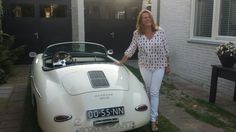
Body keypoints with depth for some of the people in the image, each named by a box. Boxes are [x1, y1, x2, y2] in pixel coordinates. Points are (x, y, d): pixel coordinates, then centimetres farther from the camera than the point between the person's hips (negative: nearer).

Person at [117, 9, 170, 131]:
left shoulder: (160, 31, -10)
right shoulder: (137, 34, -7)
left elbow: (165, 50, -2)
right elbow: (131, 49, 3)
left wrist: (167, 65, 2)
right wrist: (121, 62, 5)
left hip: (159, 66, -1)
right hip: (144, 66, 2)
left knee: (154, 92, 0)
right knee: (146, 91, 12)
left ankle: (153, 119, 10)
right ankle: (153, 114, 31)